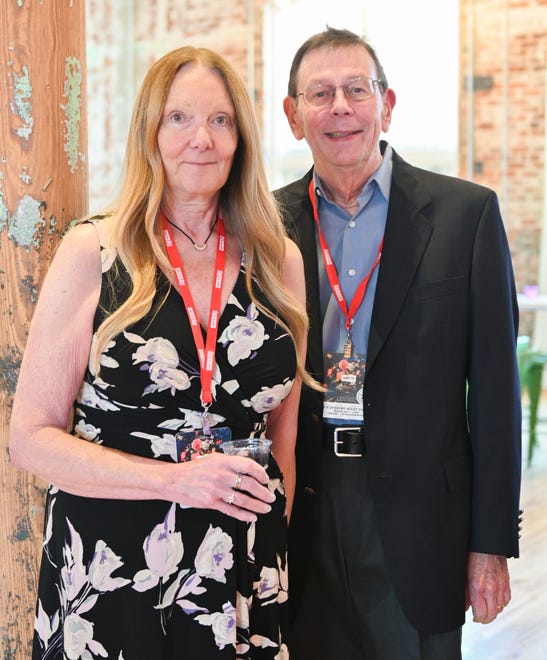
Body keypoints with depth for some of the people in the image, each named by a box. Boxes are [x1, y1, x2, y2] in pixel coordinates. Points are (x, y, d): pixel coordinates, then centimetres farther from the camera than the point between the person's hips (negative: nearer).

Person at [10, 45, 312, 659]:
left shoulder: (279, 261, 4)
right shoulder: (92, 252, -5)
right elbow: (32, 437, -7)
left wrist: (274, 523, 5)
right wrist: (176, 478, -16)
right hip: (107, 572, -3)